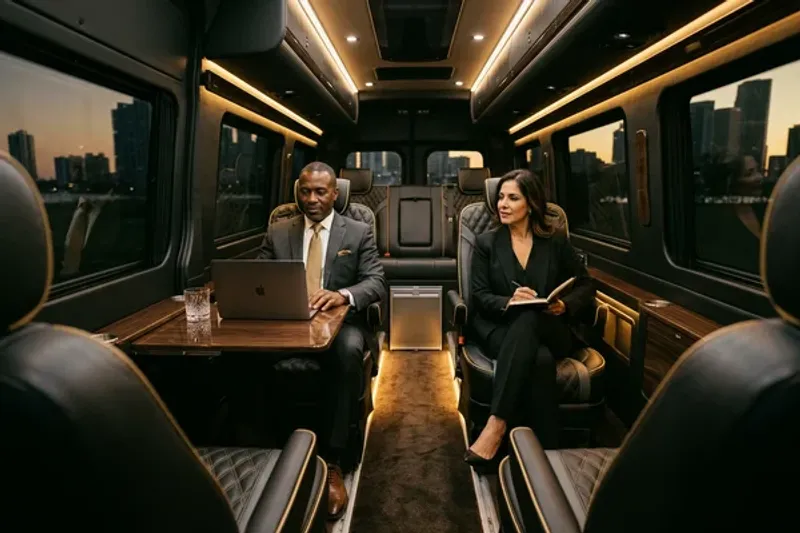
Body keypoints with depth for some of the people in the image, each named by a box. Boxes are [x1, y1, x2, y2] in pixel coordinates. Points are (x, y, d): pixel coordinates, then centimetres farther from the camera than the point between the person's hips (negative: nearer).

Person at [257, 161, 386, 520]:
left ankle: (333, 462, -27)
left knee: (349, 351, -36)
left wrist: (343, 295, -26)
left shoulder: (359, 233, 6)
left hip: (341, 320, -2)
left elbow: (377, 284, -4)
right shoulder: (277, 233, 13)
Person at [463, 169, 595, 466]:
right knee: (540, 361, -37)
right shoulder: (486, 243, 9)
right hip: (500, 328, 0)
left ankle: (496, 425, -42)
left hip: (549, 331, 1)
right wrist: (508, 302, -21)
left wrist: (565, 305, -10)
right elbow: (480, 297, 1)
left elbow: (585, 285, 13)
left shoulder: (556, 242, 11)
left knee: (528, 318, -39)